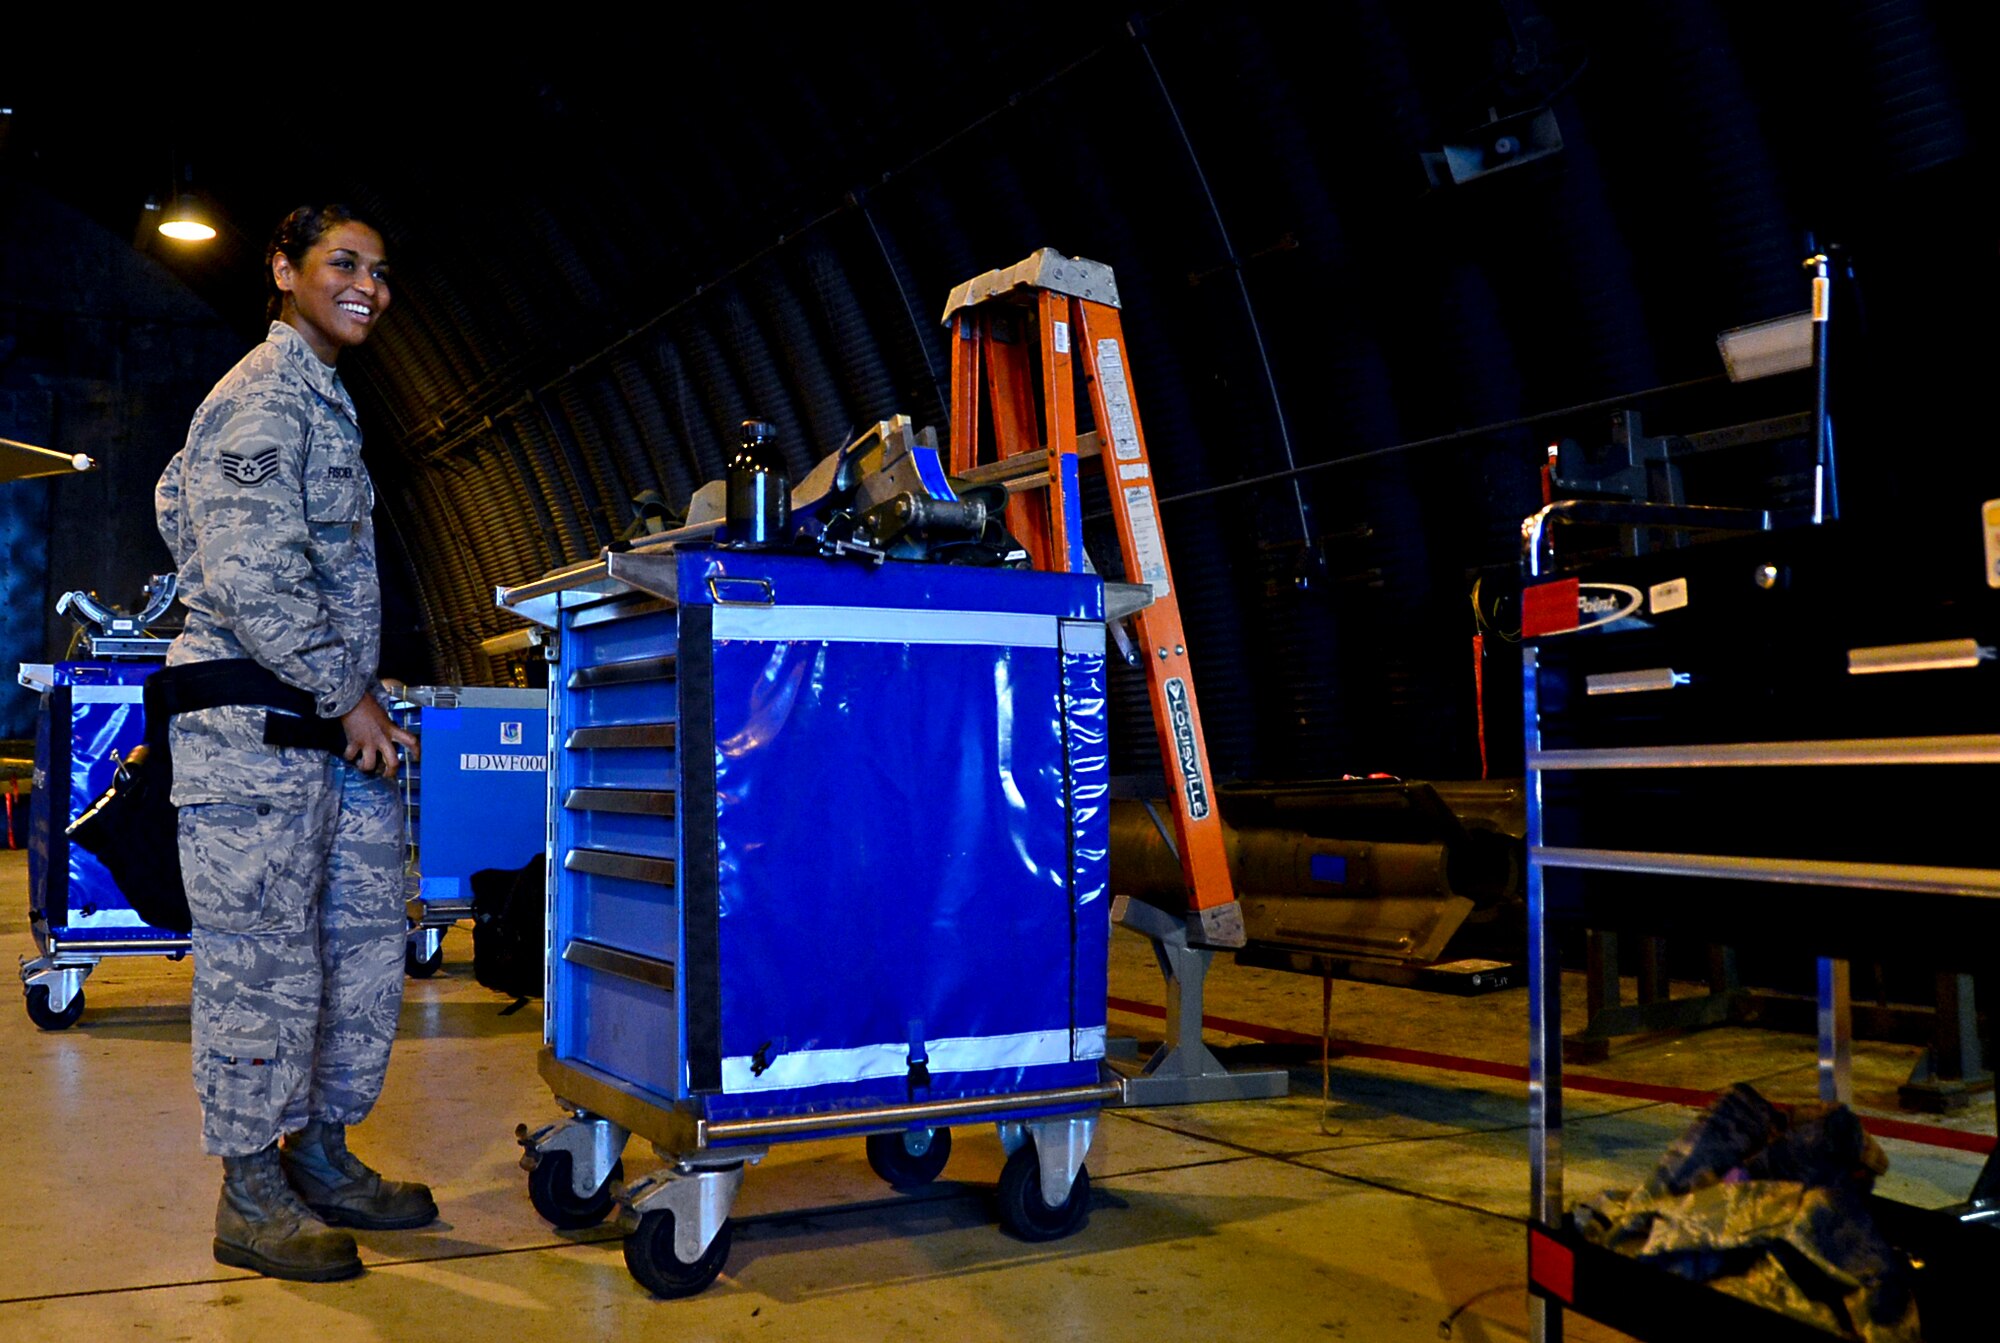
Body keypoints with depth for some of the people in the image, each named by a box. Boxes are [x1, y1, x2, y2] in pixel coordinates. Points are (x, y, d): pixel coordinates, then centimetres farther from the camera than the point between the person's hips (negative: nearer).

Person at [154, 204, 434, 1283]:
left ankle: (320, 1152, 24)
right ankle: (250, 1195, 9)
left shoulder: (322, 400, 21)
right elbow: (253, 578, -20)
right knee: (265, 962, -3)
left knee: (365, 946, 12)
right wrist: (349, 696, -15)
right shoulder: (261, 399, -10)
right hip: (258, 723, -10)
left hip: (332, 722, 10)